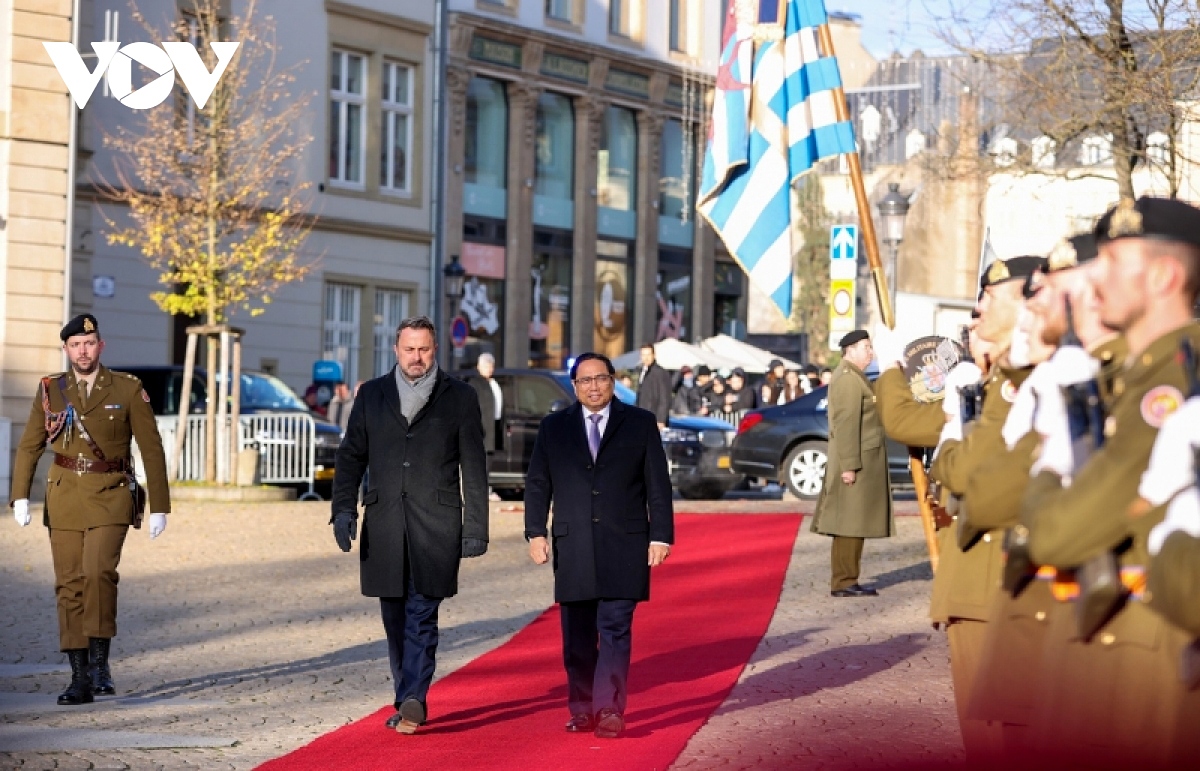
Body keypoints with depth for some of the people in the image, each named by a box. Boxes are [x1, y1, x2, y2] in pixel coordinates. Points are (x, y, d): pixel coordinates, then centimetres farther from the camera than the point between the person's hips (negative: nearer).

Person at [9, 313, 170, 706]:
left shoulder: (128, 389, 0)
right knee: (69, 585, 0)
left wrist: (159, 507, -1)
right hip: (64, 496, 3)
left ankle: (100, 660, -9)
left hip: (110, 497, -3)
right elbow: (29, 446, 9)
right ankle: (80, 678, 5)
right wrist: (20, 496, -3)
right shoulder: (50, 390, 7)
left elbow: (151, 449, 2)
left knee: (99, 571, -23)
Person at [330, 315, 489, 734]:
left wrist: (475, 527, -1)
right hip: (384, 524, 3)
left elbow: (474, 468, 4)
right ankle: (411, 705, 16)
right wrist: (343, 508, -2)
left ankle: (411, 702, -18)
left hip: (435, 526, -3)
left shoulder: (459, 397, 5)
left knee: (422, 617, -11)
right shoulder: (372, 394, 11)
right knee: (396, 620, 8)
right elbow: (351, 456, 11)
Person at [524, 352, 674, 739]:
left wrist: (661, 536, -3)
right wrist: (536, 532, -2)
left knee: (615, 630, -7)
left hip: (623, 547, -2)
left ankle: (609, 710, -9)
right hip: (573, 547, 2)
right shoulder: (554, 427, 11)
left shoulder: (640, 423, 6)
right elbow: (537, 484, 9)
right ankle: (581, 709, 11)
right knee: (577, 634, 4)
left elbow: (658, 484, 4)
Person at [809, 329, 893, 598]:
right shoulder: (848, 379, -14)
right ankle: (843, 583, -7)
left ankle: (846, 582, 13)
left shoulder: (853, 377, 19)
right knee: (849, 525, -8)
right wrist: (849, 466, -24)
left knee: (853, 526, 11)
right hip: (855, 464, -10)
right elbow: (846, 425, -21)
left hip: (861, 463, 10)